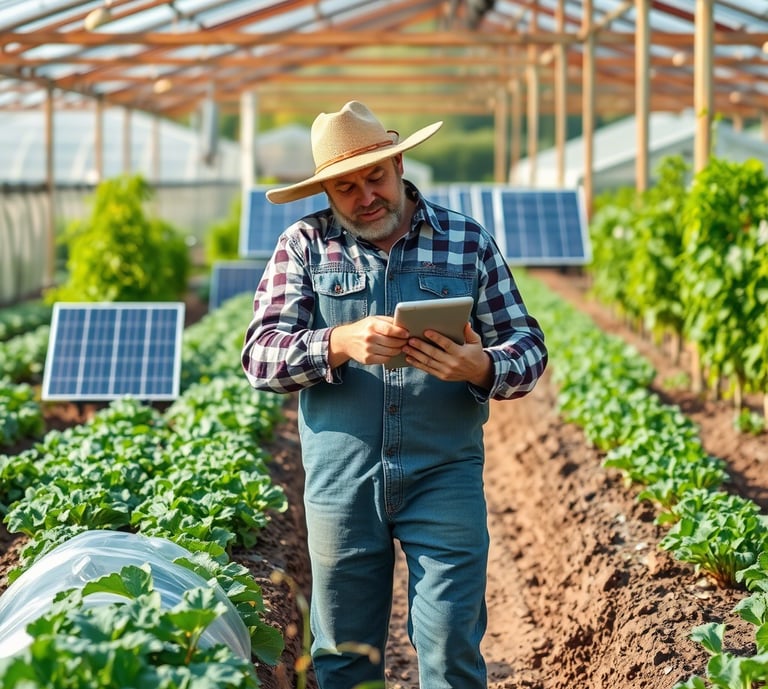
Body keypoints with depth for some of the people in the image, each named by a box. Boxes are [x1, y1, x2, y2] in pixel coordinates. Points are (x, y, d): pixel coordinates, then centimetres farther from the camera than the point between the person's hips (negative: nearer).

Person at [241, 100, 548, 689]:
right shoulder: (304, 247, 4)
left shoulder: (468, 242, 6)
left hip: (444, 480, 0)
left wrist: (481, 368, -20)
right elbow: (261, 358, -6)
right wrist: (340, 343, -25)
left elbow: (529, 350, 4)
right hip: (341, 482, 1)